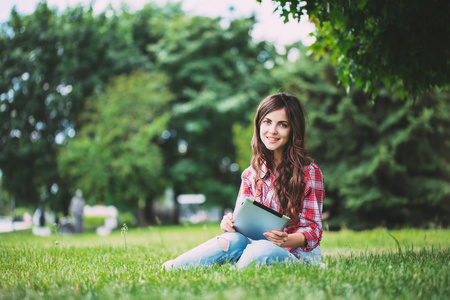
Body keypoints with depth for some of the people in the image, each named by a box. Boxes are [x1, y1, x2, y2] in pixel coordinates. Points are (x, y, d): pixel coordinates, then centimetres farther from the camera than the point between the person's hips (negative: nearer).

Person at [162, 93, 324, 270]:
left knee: (261, 251, -38)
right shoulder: (251, 174, 10)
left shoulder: (310, 172, -4)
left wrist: (287, 240, -29)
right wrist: (228, 224, -17)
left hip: (299, 254, -3)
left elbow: (313, 229, -7)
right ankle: (164, 272, -32)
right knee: (233, 240, -32)